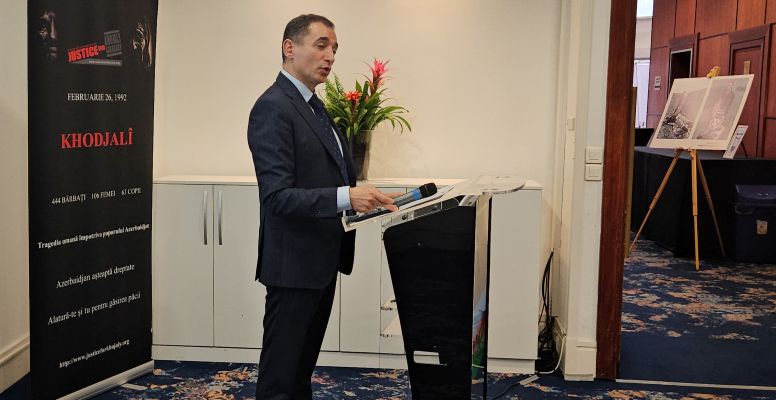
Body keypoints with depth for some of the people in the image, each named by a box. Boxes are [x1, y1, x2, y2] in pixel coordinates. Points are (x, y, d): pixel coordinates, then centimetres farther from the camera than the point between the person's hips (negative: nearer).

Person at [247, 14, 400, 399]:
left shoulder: (314, 107, 14)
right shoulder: (273, 107, -16)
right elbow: (278, 197, -24)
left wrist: (368, 197, 3)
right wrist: (345, 197, -35)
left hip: (322, 259, 10)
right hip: (294, 263, -9)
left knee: (303, 367, 20)